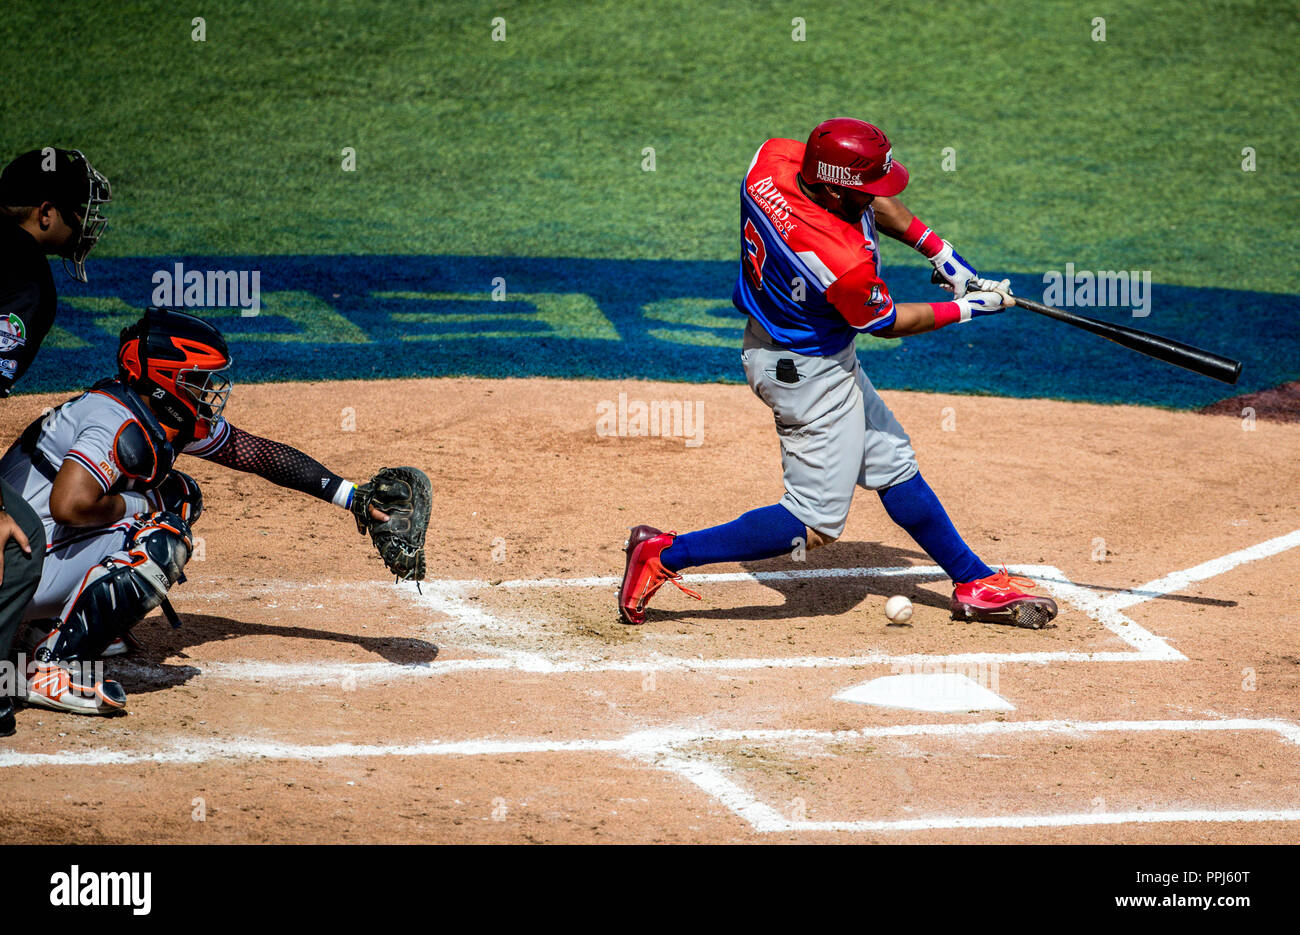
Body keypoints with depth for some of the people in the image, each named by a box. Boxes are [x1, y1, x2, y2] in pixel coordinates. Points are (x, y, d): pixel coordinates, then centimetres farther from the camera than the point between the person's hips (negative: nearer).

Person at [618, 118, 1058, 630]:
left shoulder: (773, 158, -16)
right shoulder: (845, 262, -36)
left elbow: (873, 201, 4)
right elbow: (885, 323, -14)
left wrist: (936, 247, 1)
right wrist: (968, 309, -2)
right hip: (808, 372, -10)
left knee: (893, 465, 20)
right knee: (816, 523, -1)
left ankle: (975, 584, 32)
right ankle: (665, 554, 1)